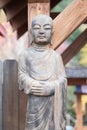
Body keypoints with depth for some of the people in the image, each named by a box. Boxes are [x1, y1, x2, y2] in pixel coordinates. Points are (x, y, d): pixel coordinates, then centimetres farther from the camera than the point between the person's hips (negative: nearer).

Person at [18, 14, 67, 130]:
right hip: (35, 103, -1)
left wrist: (50, 87, -18)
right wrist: (32, 84, -19)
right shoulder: (26, 55, 8)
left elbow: (62, 80, 1)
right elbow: (22, 77, 0)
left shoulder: (56, 56, 8)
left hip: (53, 102, 1)